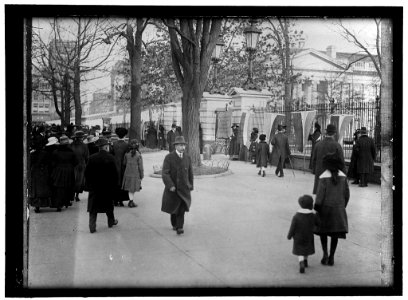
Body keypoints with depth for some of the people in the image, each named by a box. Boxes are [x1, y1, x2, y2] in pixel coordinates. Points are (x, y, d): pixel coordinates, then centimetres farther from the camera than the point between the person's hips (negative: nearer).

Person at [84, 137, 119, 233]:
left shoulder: (91, 158, -4)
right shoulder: (110, 158, -10)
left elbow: (87, 173, -1)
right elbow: (114, 174, -9)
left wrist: (89, 185, 9)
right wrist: (114, 185, 1)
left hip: (94, 187, 1)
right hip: (108, 186, -1)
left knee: (93, 209, 5)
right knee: (109, 205, 19)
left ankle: (92, 227, -1)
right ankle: (111, 221, 33)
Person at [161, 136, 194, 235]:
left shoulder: (187, 158, 1)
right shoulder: (169, 157, -10)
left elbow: (190, 173, 11)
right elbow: (165, 174, -16)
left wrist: (191, 186, 13)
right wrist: (170, 186, -24)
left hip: (184, 187, 1)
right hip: (172, 187, -1)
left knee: (182, 207, -15)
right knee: (173, 208, 13)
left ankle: (179, 227, -13)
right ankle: (174, 224, 36)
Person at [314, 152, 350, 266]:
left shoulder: (324, 177, -15)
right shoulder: (343, 176, -3)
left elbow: (320, 194, -15)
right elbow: (347, 194, 2)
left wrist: (316, 209, -5)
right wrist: (343, 207, 15)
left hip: (325, 207, -3)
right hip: (339, 208, 3)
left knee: (323, 231, 16)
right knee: (335, 233, 12)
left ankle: (325, 254, 3)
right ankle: (331, 257, 13)